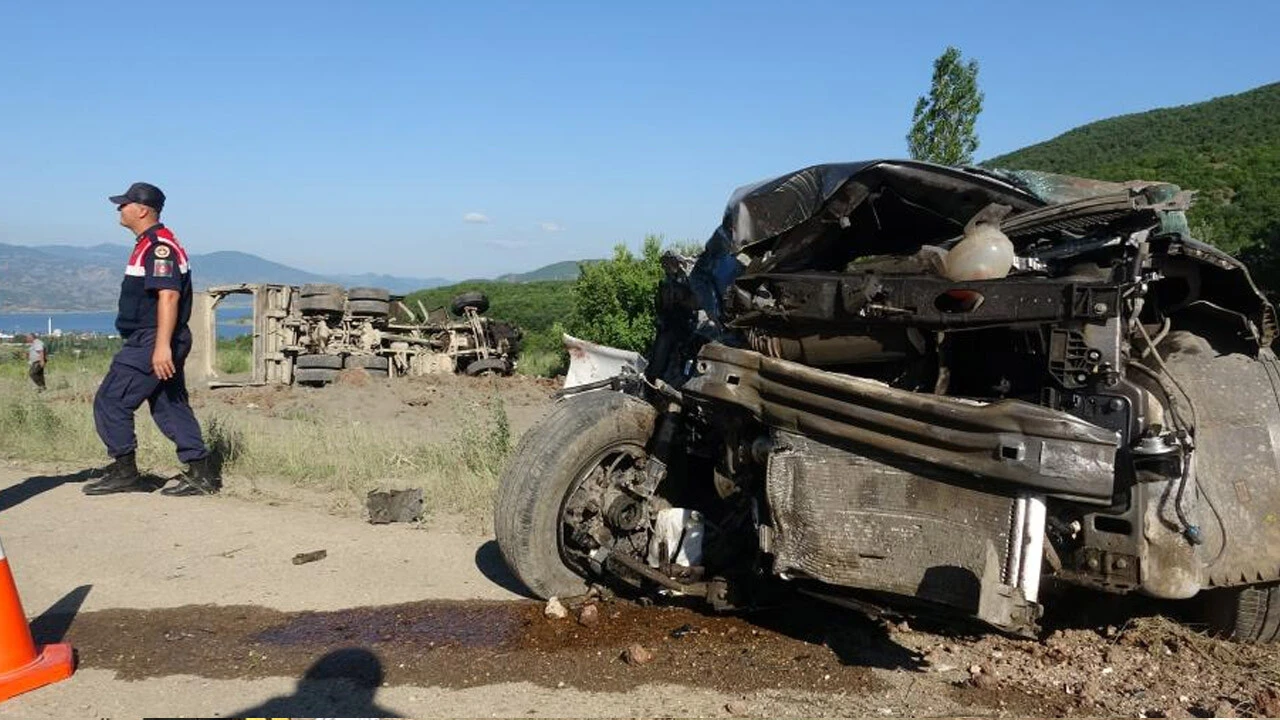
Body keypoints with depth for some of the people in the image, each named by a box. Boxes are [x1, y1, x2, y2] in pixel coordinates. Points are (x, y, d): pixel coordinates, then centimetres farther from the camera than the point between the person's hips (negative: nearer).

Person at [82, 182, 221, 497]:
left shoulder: (159, 246, -15)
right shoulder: (149, 245, 20)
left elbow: (168, 296, -25)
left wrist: (162, 346, -31)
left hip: (152, 342, -11)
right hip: (156, 343, 11)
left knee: (110, 402, -3)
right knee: (171, 406, 10)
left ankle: (124, 473, 5)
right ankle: (201, 474, 10)